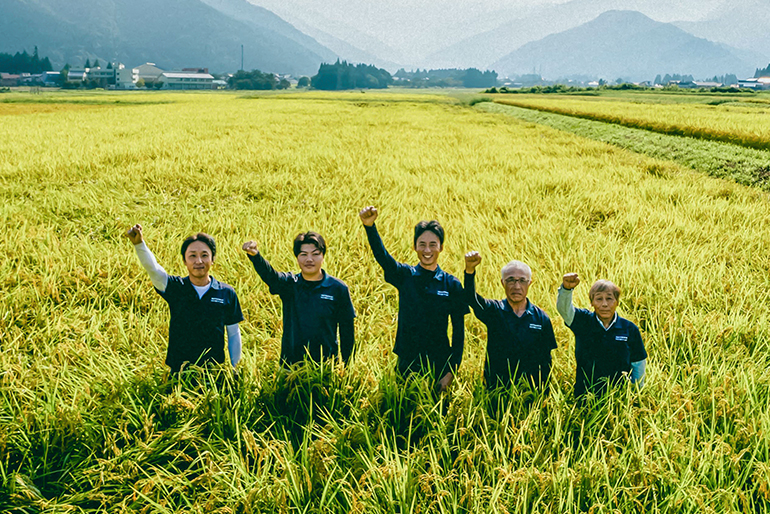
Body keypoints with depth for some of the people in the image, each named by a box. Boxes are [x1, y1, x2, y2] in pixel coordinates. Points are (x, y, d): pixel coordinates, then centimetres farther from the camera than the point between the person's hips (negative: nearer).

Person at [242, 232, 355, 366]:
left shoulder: (338, 288, -2)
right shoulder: (289, 284, 1)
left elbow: (347, 330, 2)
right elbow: (269, 275, -20)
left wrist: (346, 365, 0)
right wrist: (254, 254, -40)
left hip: (326, 362, -1)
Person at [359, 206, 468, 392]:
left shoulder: (452, 285, 0)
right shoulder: (404, 276, 2)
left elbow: (459, 331, 1)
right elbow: (381, 255, -16)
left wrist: (451, 371, -6)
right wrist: (369, 226, -35)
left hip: (438, 365, -1)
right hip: (406, 363, 1)